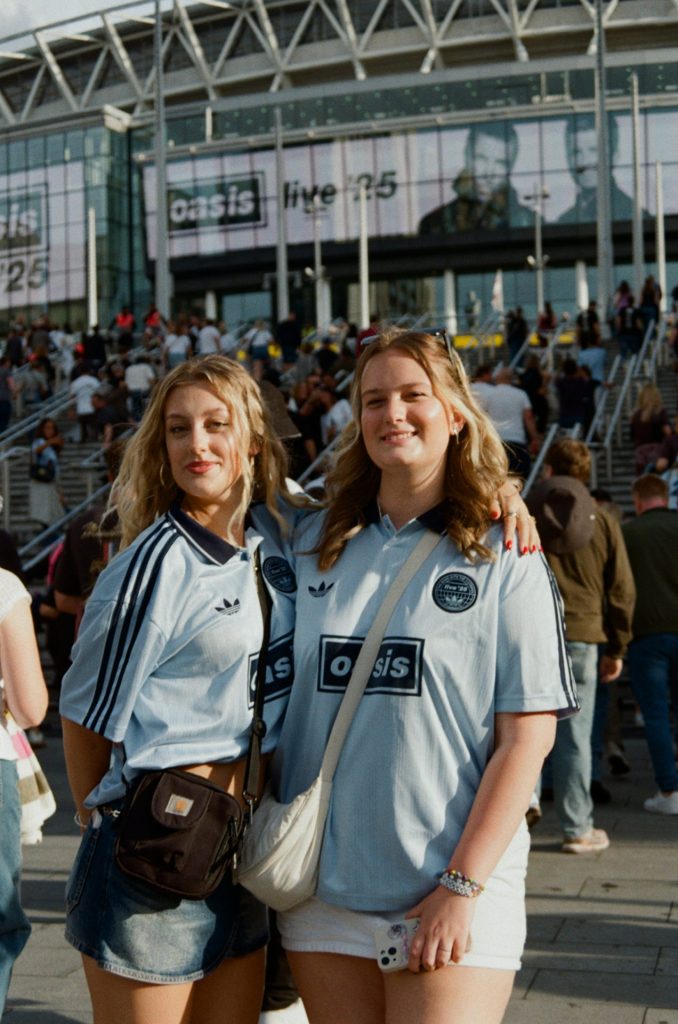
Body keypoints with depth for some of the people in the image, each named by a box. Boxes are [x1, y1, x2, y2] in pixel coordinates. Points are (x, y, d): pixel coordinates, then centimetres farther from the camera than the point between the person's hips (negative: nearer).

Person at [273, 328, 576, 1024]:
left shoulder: (504, 560, -3)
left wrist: (462, 886, -13)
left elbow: (528, 735, -7)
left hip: (459, 896, -3)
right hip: (321, 889, 3)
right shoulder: (310, 546, 6)